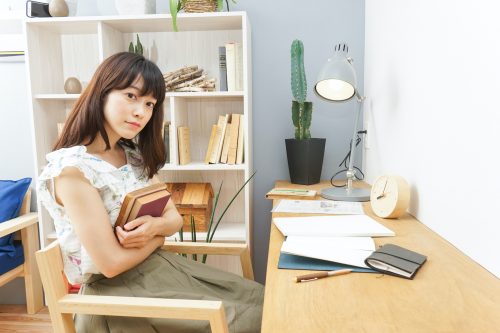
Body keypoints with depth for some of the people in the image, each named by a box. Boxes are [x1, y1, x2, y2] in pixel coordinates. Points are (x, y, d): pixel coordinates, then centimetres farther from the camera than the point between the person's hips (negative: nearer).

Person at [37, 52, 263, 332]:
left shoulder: (135, 155, 5)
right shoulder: (71, 168, -20)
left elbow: (175, 218, 5)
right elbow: (111, 263, -22)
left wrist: (155, 225, -17)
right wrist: (160, 234, -6)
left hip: (160, 265, 7)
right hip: (114, 289, -7)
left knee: (261, 300, 3)